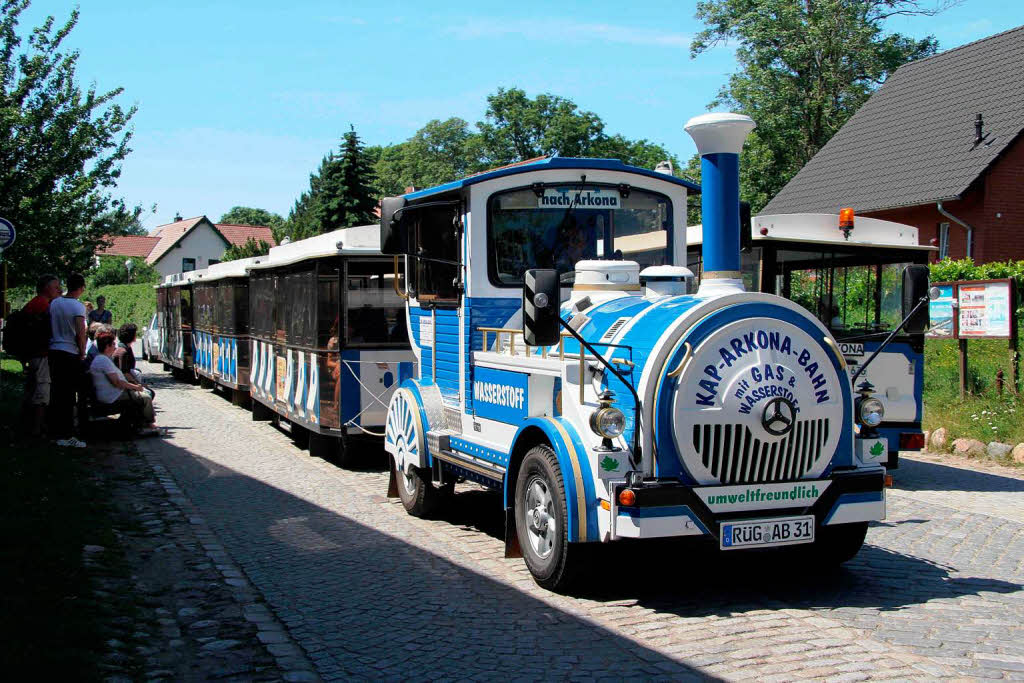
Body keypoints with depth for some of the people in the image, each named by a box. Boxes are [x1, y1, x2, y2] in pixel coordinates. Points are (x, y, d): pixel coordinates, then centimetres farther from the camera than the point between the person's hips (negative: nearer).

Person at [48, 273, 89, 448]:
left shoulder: (54, 303, 7)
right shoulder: (78, 306, -12)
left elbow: (49, 327, 12)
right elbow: (81, 333, -19)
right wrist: (82, 353, -5)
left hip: (53, 351, 6)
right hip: (70, 354, -6)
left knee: (56, 394, 12)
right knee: (68, 396, -3)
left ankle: (56, 433, 18)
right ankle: (67, 436, -2)